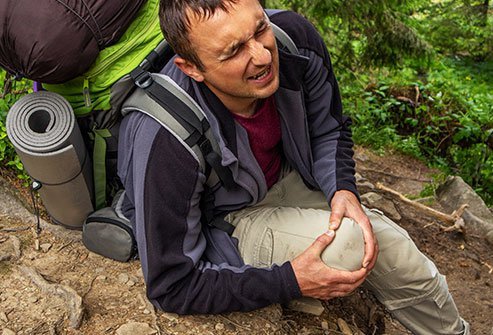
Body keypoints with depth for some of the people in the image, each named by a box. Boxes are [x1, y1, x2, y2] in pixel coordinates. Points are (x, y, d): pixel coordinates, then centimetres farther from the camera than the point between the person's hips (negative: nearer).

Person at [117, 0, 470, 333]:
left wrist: (343, 190, -19)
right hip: (224, 218, -5)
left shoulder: (295, 39, -22)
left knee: (399, 257, -1)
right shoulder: (166, 143, -37)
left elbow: (329, 129, 0)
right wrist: (290, 282, -29)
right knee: (346, 244, -28)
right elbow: (172, 285, -26)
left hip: (287, 178, 5)